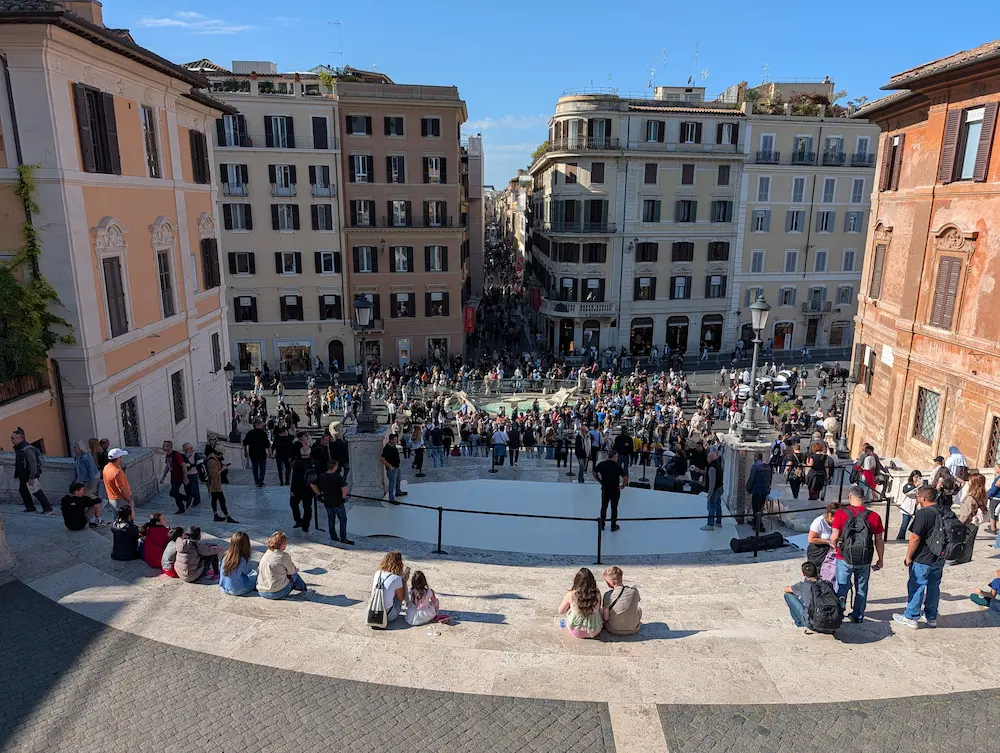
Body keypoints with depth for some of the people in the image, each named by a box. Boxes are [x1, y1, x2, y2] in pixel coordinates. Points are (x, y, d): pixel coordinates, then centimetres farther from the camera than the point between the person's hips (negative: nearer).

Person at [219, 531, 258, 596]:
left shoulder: (226, 556, -10)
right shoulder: (243, 560, -25)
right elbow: (247, 571, -4)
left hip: (223, 588, 5)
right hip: (236, 591, -5)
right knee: (254, 574, 14)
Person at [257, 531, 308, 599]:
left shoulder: (264, 555, 5)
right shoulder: (284, 556, -13)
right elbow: (292, 571, 0)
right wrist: (296, 569, 25)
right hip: (277, 593, -6)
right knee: (294, 574, 18)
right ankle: (303, 588, 40)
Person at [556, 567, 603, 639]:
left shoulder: (570, 595, -19)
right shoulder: (597, 594, -15)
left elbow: (560, 611, -3)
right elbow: (598, 609, 3)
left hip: (576, 632, -1)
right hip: (595, 632, 1)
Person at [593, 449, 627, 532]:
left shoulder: (601, 464, -5)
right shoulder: (617, 466, -16)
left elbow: (594, 473, 4)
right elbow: (625, 477, -21)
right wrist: (623, 485, -4)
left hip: (604, 489, 3)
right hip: (615, 489, -3)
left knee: (604, 507, 16)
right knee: (614, 508, 11)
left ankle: (602, 525, 23)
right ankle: (613, 526, 19)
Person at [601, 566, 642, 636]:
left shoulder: (608, 595, -22)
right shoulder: (634, 591, -13)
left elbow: (606, 618, -16)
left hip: (614, 631, -3)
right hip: (633, 630, 3)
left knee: (600, 609, 19)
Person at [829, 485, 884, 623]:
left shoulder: (841, 513, -11)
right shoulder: (874, 516, -4)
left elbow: (835, 536, -12)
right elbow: (879, 541, 1)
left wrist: (832, 543, 10)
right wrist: (880, 560, 12)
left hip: (844, 559, -2)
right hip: (865, 561, 2)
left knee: (841, 588, 12)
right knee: (861, 589, 18)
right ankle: (858, 616, 28)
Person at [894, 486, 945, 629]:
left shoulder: (923, 514, -21)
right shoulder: (945, 513, 3)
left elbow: (915, 538, -21)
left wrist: (908, 557, -10)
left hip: (922, 559, -7)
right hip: (939, 558, 7)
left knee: (917, 587, 3)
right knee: (934, 587, 16)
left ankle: (911, 617, 12)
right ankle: (931, 618, 26)